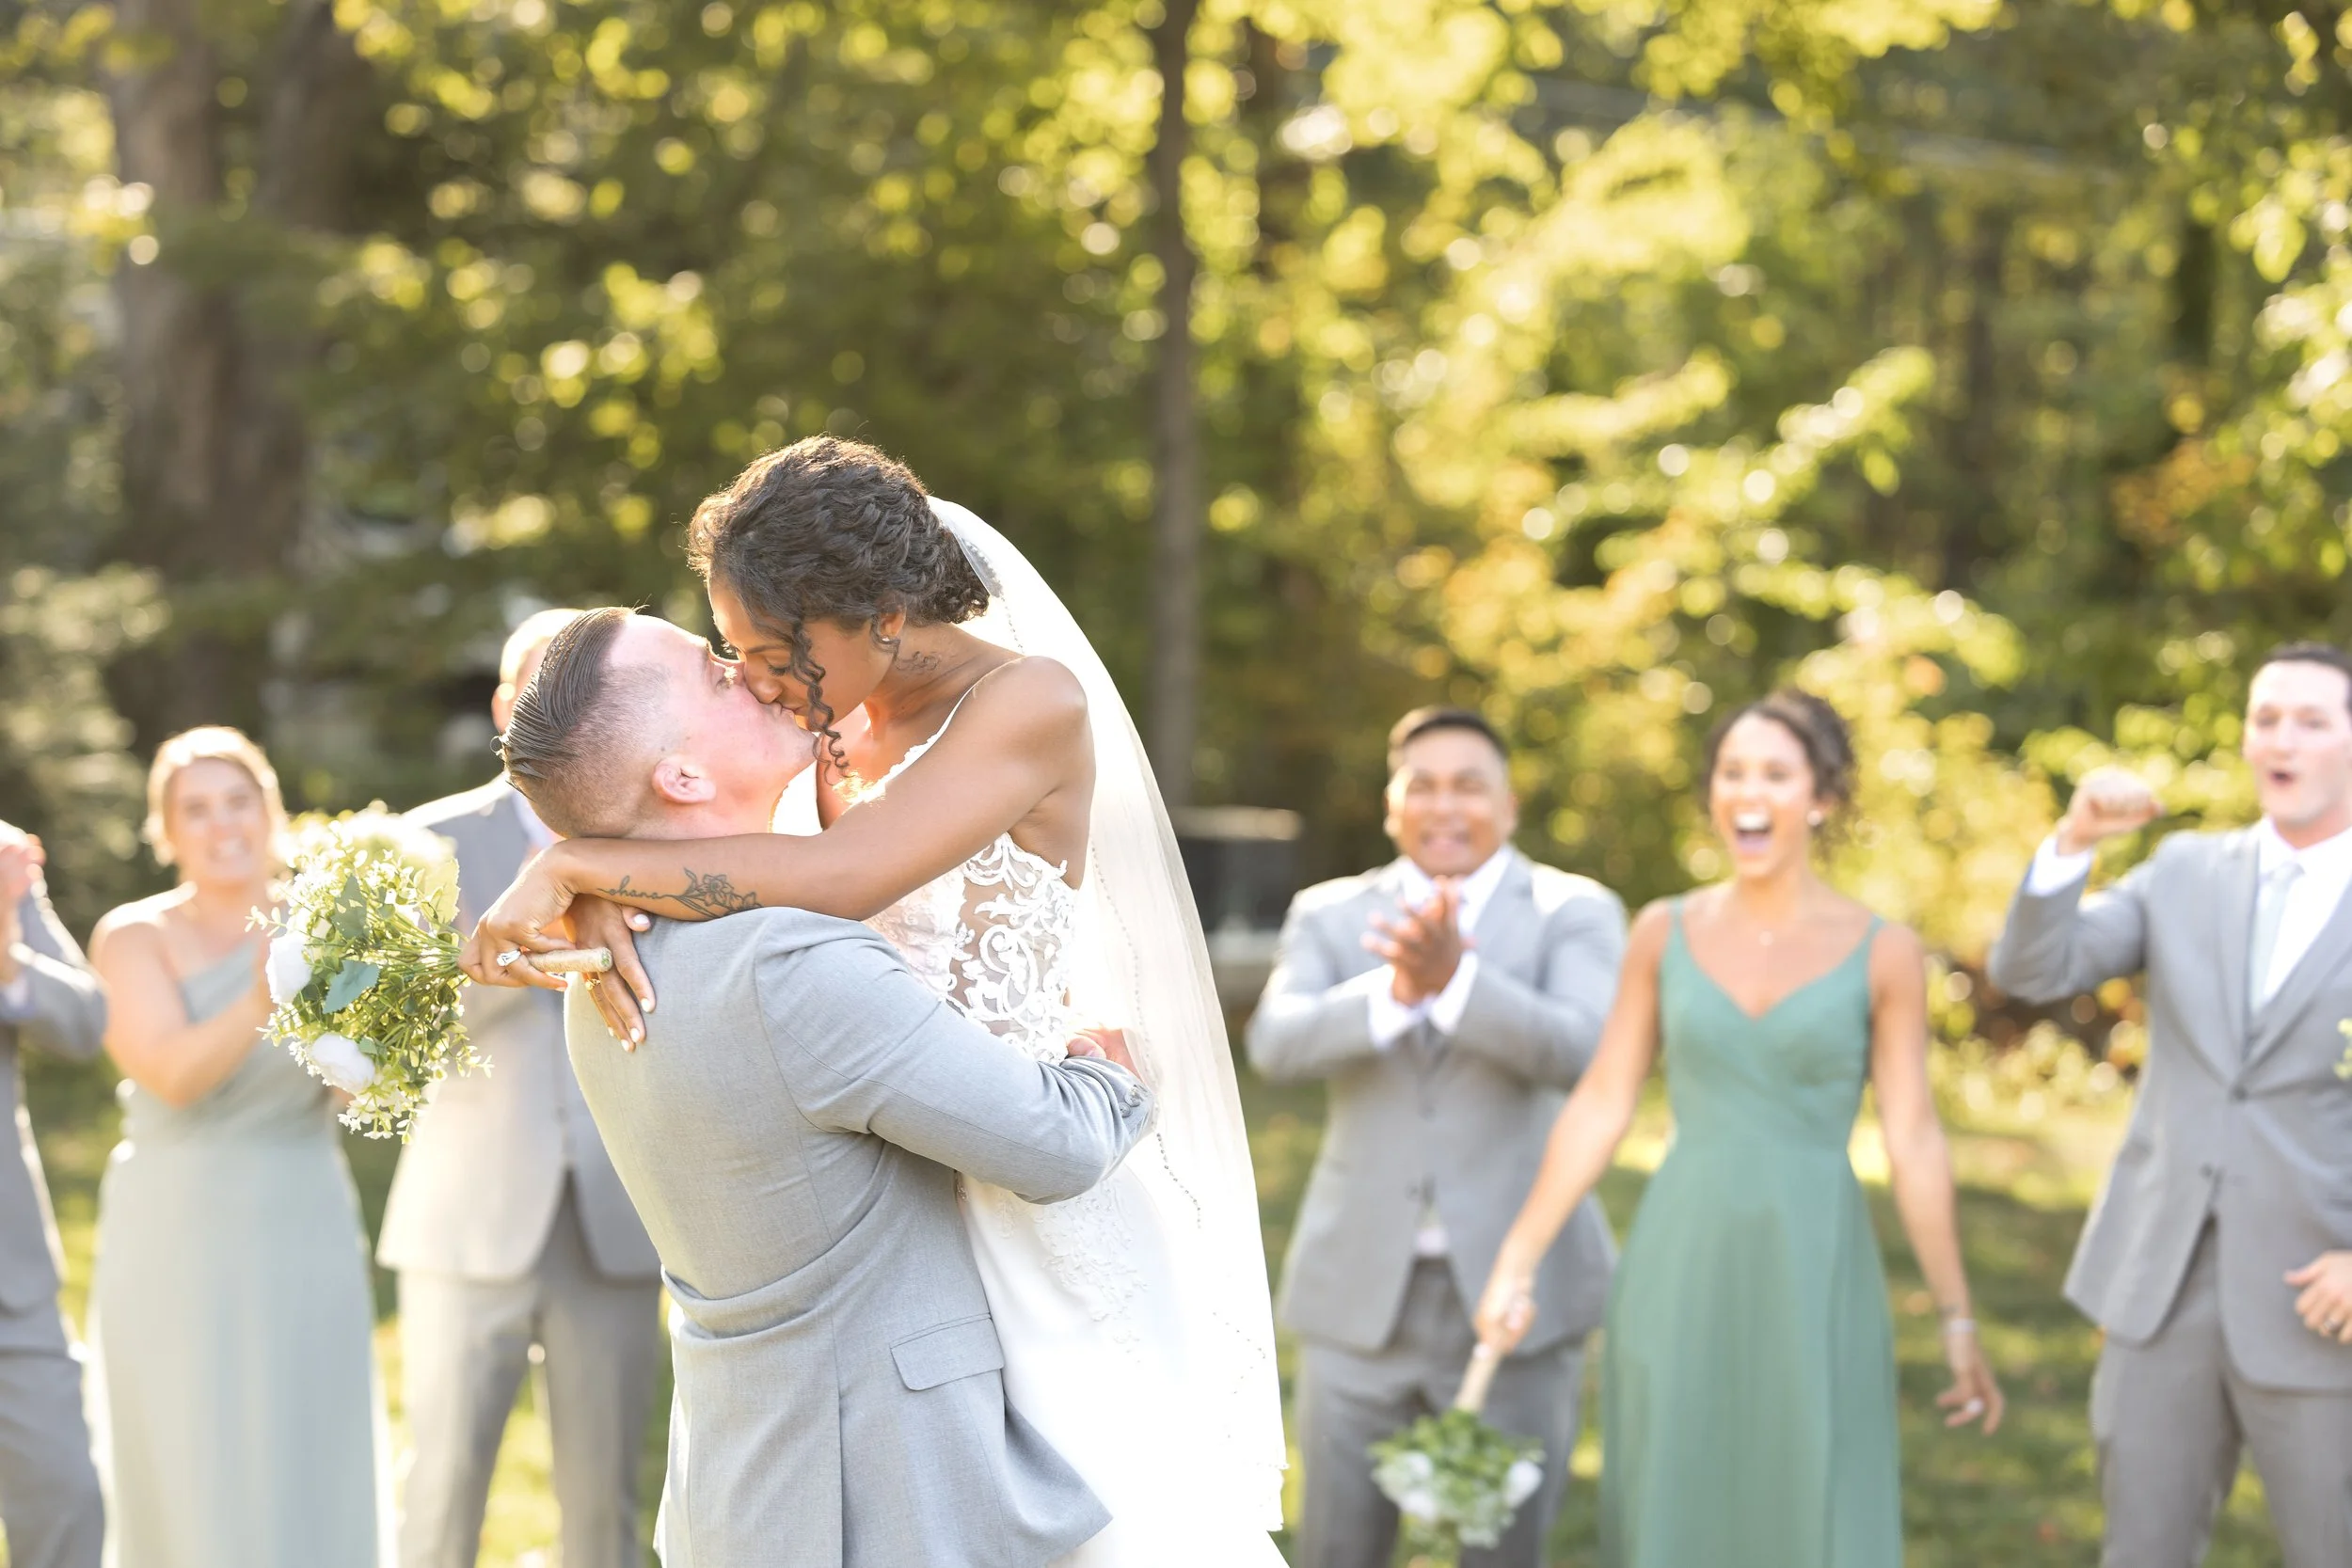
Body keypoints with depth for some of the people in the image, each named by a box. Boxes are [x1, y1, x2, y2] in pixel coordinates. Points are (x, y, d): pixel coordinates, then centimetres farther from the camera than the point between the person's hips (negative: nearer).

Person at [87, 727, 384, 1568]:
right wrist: (260, 1003, -36)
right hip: (177, 1250, -2)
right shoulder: (134, 936, -2)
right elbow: (173, 1074, -18)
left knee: (311, 1486, 4)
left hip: (302, 1248, 2)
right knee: (193, 1490, 0)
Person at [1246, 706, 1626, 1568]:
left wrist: (1456, 978, -33)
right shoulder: (1329, 915, 7)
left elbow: (1582, 1052, -17)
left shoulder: (1576, 913, 1)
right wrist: (1394, 990, -29)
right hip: (1362, 1286, 2)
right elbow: (1275, 1044, -11)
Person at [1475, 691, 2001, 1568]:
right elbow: (1600, 1107, 6)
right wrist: (1516, 1259, 4)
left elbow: (1913, 1140, -1)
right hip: (1678, 1274, 2)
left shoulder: (1882, 953, -1)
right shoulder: (1665, 934, 4)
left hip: (1814, 1281, -2)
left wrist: (1958, 1321, -1)